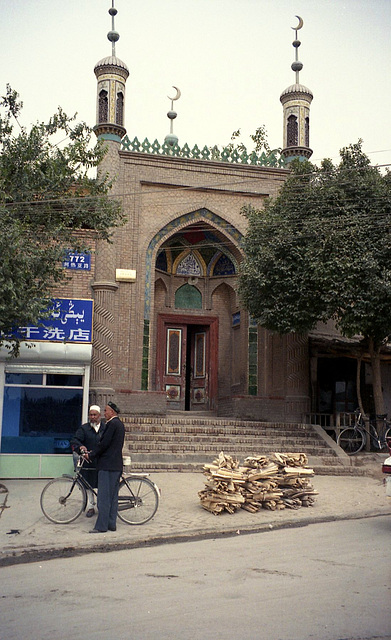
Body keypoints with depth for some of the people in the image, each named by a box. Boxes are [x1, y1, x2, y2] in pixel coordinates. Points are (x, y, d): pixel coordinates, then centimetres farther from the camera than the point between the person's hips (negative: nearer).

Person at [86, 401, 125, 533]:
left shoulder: (112, 424, -13)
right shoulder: (120, 424, 17)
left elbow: (104, 443, -17)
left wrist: (91, 455, -5)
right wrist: (93, 454, 18)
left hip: (107, 464, -10)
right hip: (116, 465, 10)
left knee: (104, 496, -7)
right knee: (113, 495, 11)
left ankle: (101, 526, -5)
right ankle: (111, 524, 14)